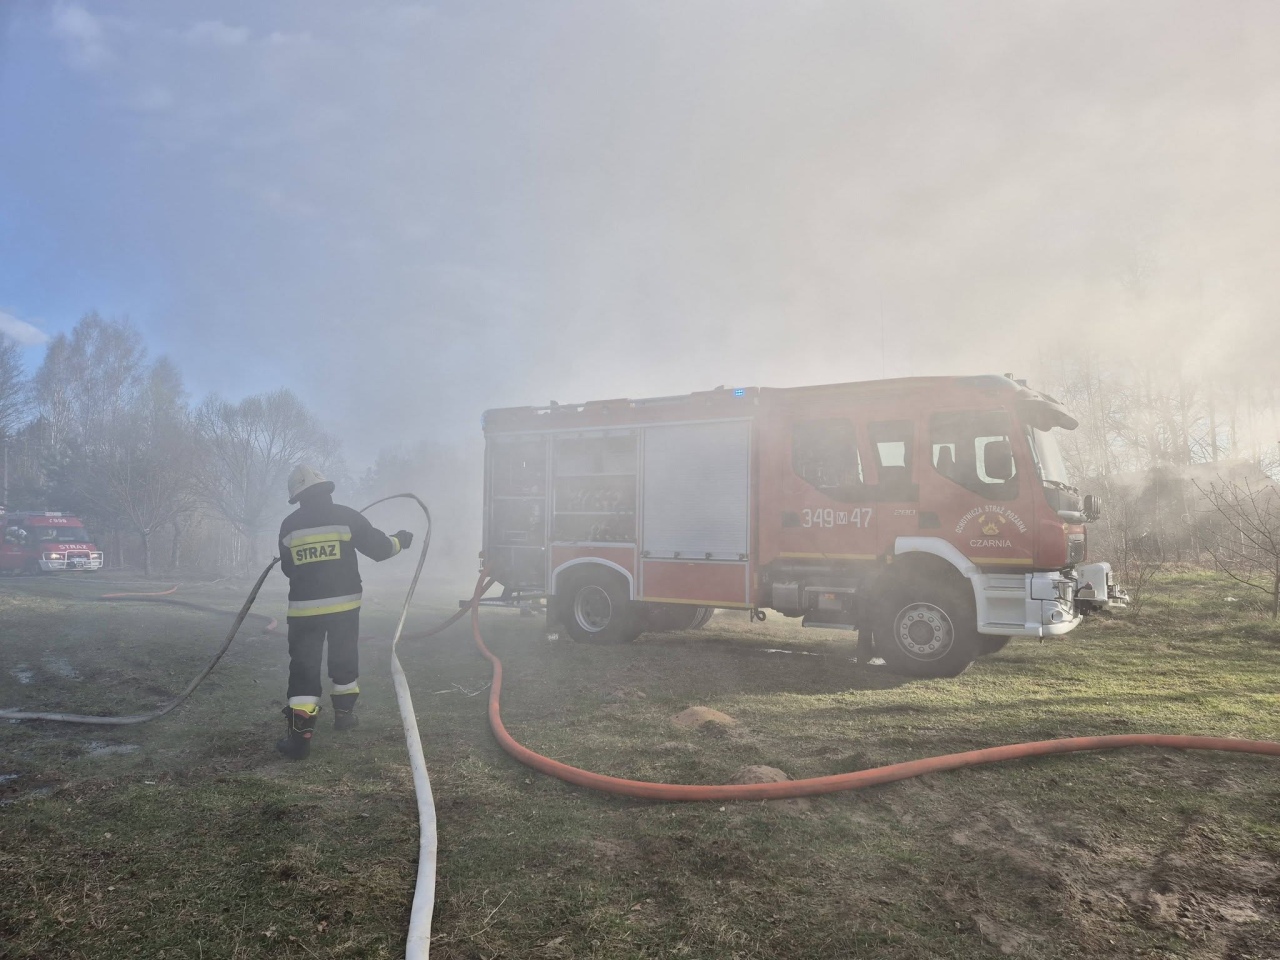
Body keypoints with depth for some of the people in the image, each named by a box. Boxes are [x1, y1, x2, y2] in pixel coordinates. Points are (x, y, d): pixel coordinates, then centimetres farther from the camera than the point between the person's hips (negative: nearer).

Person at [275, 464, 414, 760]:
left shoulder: (289, 526, 2)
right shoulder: (346, 516, -6)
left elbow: (288, 568, 14)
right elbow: (378, 548, -2)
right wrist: (399, 540, 18)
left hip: (304, 608, 0)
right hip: (344, 604, 0)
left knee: (304, 668, 1)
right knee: (344, 660, 20)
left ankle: (300, 737, -5)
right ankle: (344, 713, 34)